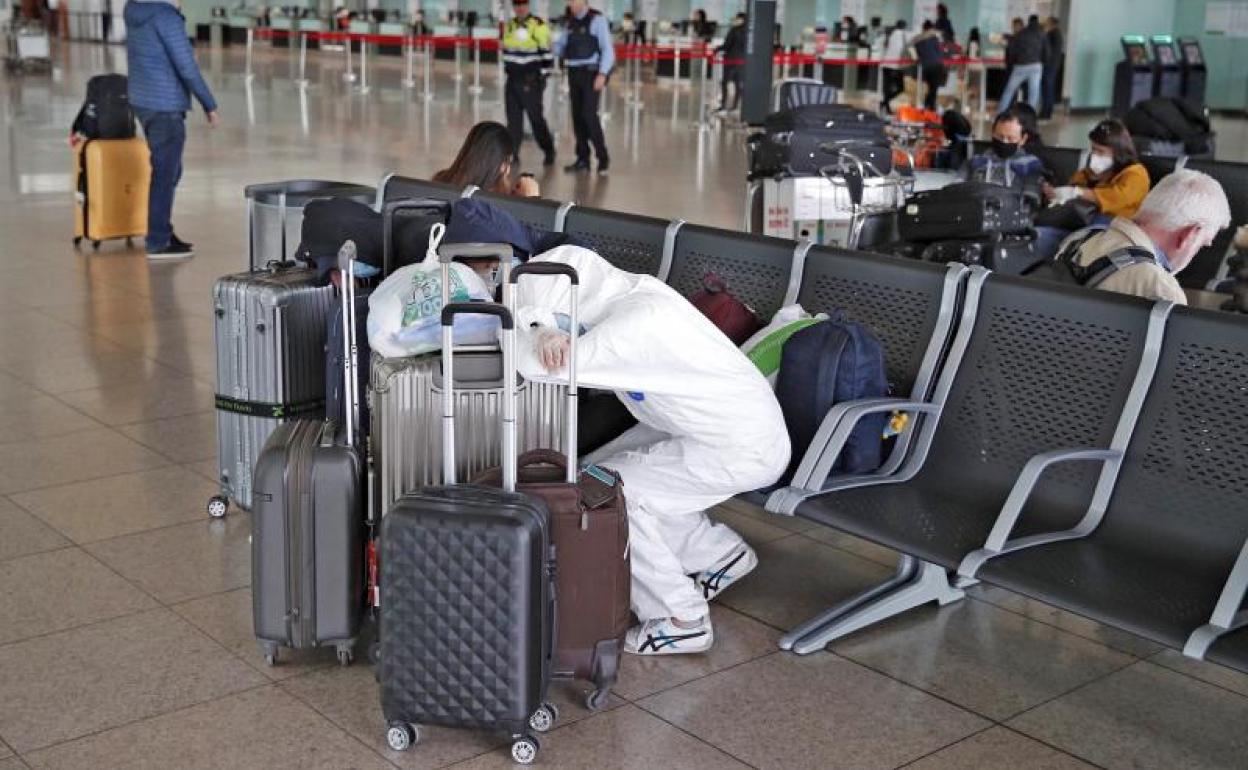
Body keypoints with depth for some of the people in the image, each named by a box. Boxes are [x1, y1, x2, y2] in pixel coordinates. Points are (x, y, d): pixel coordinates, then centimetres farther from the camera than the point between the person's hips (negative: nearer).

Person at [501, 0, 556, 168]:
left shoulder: (538, 26, -11)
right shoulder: (509, 25, 12)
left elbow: (546, 53, -10)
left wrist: (541, 76, -11)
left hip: (531, 80, -6)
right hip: (513, 79, 6)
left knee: (535, 117, 0)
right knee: (513, 118, 4)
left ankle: (549, 152, 17)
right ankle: (512, 154, 7)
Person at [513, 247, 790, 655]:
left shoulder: (636, 323, -32)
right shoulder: (620, 293, -5)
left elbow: (536, 366, -33)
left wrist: (537, 329, -14)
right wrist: (545, 333, -27)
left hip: (743, 451, -9)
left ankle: (681, 621, 1)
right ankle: (720, 552, 26)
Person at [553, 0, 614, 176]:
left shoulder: (597, 20, -7)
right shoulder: (571, 22, 13)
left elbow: (608, 49, -11)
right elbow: (560, 47, 19)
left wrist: (602, 74, -20)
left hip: (591, 73, -7)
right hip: (574, 74, 7)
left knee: (589, 114, -13)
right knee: (577, 116, 6)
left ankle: (603, 158, -2)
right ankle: (583, 159, 13)